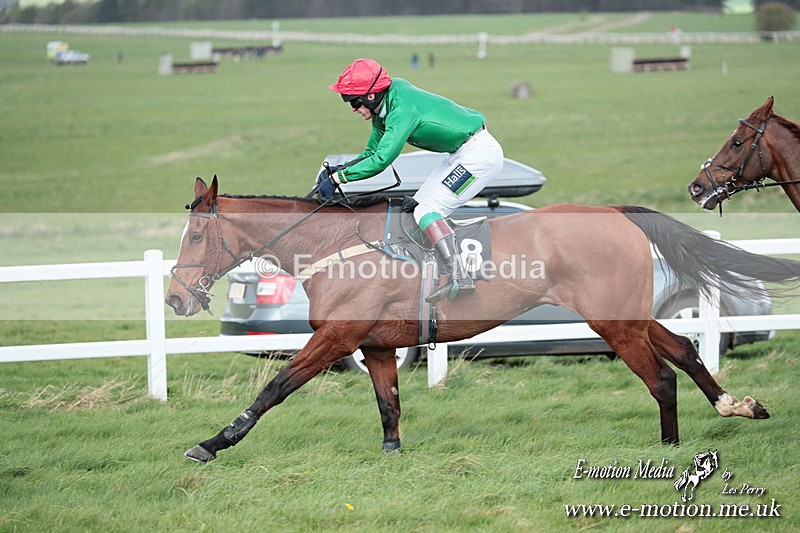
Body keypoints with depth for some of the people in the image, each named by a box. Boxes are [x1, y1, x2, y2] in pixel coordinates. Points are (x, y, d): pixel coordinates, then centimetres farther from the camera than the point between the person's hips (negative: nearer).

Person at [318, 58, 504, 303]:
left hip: (479, 153, -11)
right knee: (417, 207, 11)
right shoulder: (383, 109, 6)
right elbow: (372, 153, 14)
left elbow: (380, 160, -32)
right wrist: (339, 169, -2)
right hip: (461, 155, 11)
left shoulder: (402, 110, -25)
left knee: (427, 211, -17)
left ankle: (460, 278, -24)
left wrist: (336, 179, -28)